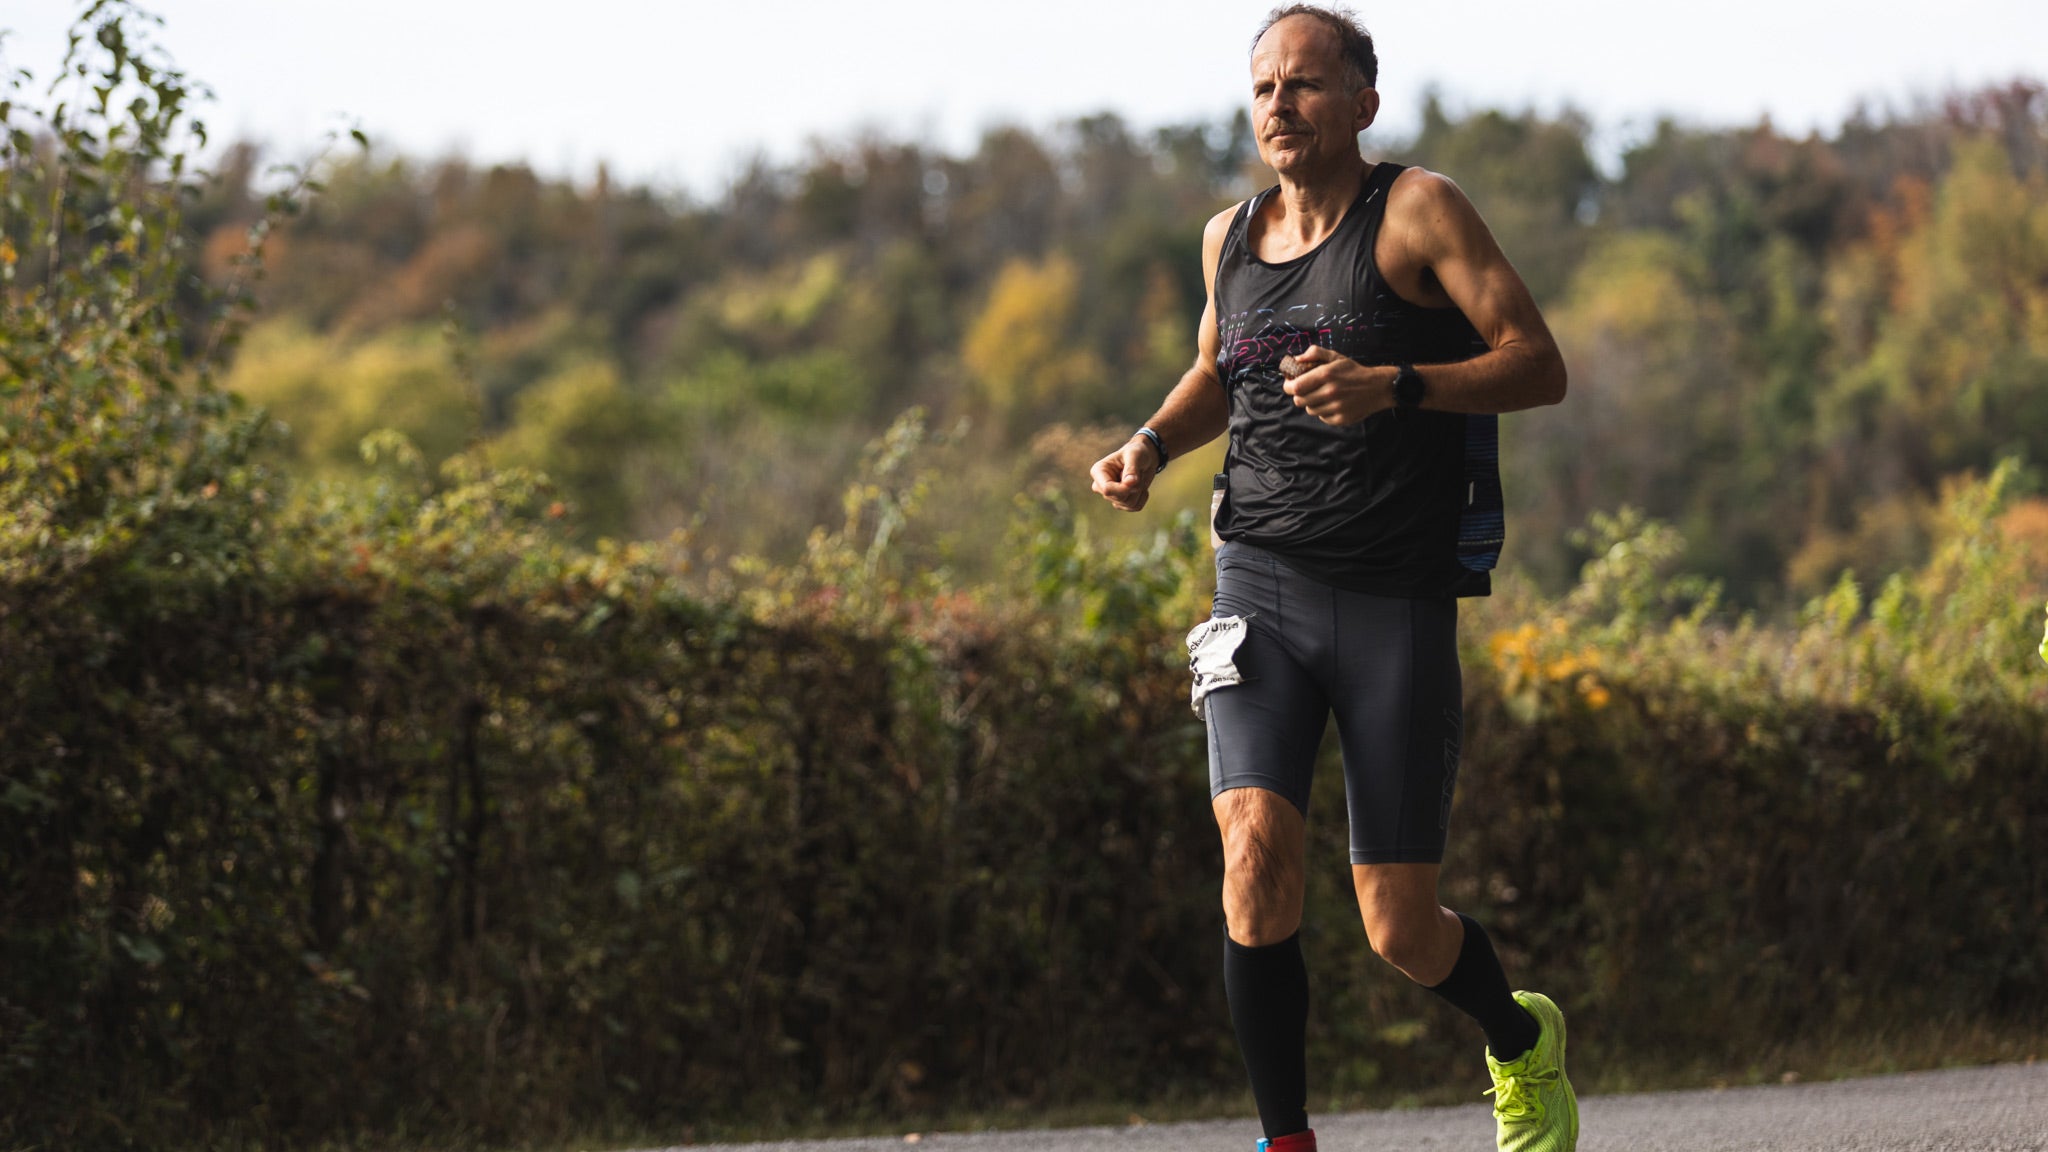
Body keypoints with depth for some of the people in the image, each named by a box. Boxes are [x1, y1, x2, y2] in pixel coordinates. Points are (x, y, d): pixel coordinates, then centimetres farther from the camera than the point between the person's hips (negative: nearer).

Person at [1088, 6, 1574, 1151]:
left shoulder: (1418, 210, -4)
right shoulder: (1230, 238, 12)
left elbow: (1539, 367, -9)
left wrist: (1392, 387, -23)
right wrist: (1154, 444, 11)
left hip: (1400, 601, -4)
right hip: (1262, 586, 4)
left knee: (1402, 932, -1)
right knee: (1258, 853, -21)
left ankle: (1525, 1041, 34)